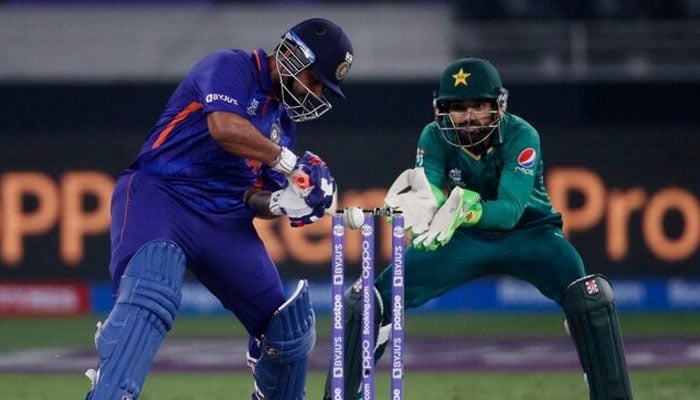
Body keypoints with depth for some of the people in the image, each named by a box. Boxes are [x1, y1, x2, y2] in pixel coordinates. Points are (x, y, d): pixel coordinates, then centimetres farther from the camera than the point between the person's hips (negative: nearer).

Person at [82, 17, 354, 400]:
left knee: (289, 331, 10)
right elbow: (224, 127, -26)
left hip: (225, 222, 8)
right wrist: (288, 162, -16)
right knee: (151, 294, -36)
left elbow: (256, 199, 17)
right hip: (159, 195, -8)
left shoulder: (283, 118, 18)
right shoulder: (231, 67, -5)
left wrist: (282, 203, -6)